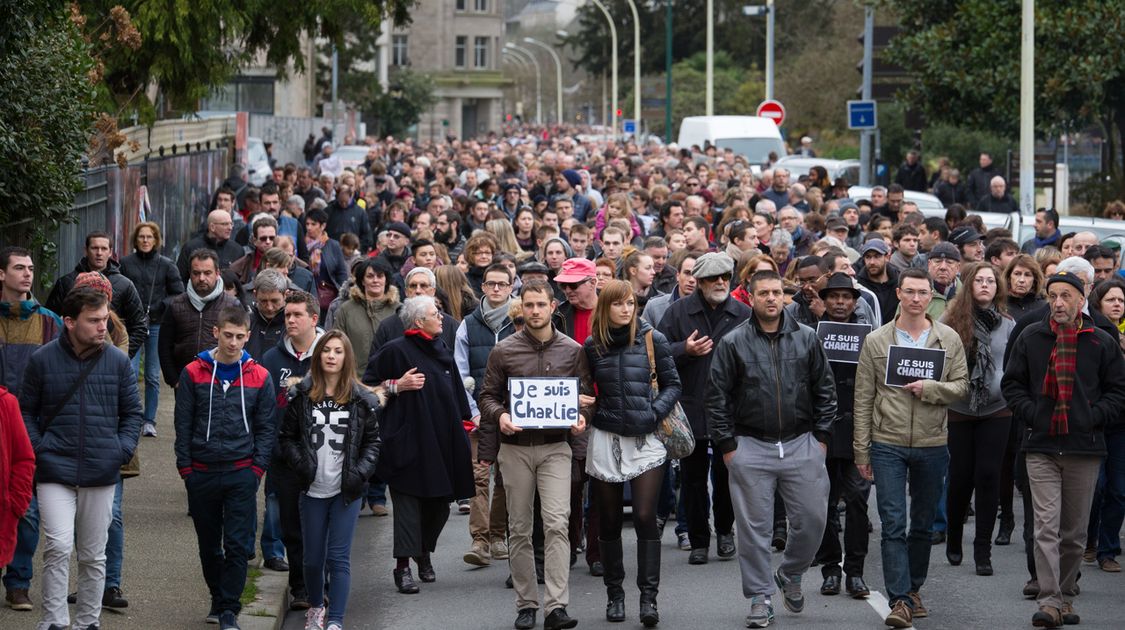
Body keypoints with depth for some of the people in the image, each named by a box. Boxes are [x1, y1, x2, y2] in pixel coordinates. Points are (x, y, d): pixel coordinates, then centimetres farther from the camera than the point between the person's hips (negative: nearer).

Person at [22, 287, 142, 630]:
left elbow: (133, 412, 12)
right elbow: (26, 410, 7)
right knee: (58, 547, -16)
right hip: (55, 473, -2)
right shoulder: (43, 360, -2)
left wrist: (124, 449, -2)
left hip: (101, 473, 2)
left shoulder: (118, 361, 3)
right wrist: (38, 448, -6)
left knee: (93, 555, 11)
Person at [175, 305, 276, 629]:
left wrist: (257, 468, -4)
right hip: (202, 473, 1)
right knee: (209, 545, 12)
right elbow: (183, 424, 3)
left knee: (238, 545, -6)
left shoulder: (259, 377, 1)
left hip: (242, 473, -1)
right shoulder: (194, 373, 0)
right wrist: (185, 468, -2)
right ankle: (218, 599, 28)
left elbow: (266, 428, 5)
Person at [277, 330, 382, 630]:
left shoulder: (361, 400, 0)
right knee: (313, 558, 11)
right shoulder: (302, 395, 0)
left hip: (346, 491, -1)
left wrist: (360, 473, -8)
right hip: (313, 490, 1)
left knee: (339, 558, -6)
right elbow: (286, 437, 5)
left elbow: (372, 441, 5)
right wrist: (301, 464, -9)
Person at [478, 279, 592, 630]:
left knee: (557, 522, -14)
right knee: (519, 529, 6)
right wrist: (499, 415, -14)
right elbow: (488, 395, 7)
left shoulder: (573, 351, 5)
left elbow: (585, 394, 11)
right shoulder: (504, 352, 3)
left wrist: (581, 416, -10)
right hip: (515, 449, 1)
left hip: (555, 447, -1)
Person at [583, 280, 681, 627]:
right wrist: (588, 410, -3)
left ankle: (648, 597, -5)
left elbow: (672, 384, 4)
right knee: (609, 520, 7)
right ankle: (614, 594, 19)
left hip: (646, 440, -2)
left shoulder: (652, 340, -1)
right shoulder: (592, 346, 4)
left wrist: (655, 413, -10)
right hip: (605, 440, 2)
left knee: (645, 517, -10)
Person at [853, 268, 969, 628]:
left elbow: (961, 386, 2)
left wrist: (930, 389, -18)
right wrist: (862, 451, 0)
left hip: (932, 446, 2)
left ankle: (913, 590, 27)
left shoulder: (949, 340, 3)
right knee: (894, 524, -8)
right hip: (887, 445, -2)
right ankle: (899, 600, -10)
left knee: (923, 525, 13)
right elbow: (863, 399, 2)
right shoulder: (876, 341, 1)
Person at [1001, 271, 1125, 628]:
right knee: (1047, 526, -10)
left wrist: (1095, 418, -6)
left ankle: (1065, 594, 21)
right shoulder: (1030, 339, 5)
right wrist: (1030, 414, -4)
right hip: (1041, 448, -1)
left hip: (1085, 450, 1)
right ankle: (1050, 601, -14)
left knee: (1075, 531, 9)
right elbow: (1012, 383, 10)